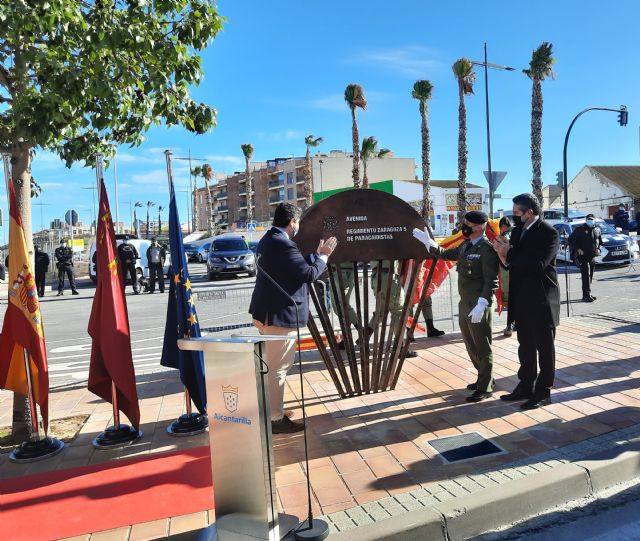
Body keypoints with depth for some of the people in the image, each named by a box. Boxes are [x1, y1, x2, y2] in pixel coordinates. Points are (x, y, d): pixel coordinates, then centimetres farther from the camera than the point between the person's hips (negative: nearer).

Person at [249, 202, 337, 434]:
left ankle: (270, 409, 38)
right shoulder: (284, 244, -22)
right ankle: (276, 419, 11)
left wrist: (316, 254, 14)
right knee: (278, 369, 0)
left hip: (266, 312, 11)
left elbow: (296, 267, 15)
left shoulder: (268, 240, 11)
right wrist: (323, 255, -4)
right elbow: (309, 273, -19)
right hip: (280, 315, -11)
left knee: (271, 365, 23)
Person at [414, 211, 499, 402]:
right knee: (471, 346, 18)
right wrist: (428, 242, 21)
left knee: (482, 348, 3)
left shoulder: (487, 249, -15)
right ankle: (484, 378, 35)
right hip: (464, 304, 9)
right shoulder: (465, 246, 11)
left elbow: (491, 281, -20)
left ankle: (485, 387, 15)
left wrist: (481, 305, -27)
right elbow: (445, 254, 28)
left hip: (478, 308, -9)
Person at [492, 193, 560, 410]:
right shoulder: (517, 231, 9)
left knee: (544, 348, 6)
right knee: (525, 346, 16)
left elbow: (539, 264, -26)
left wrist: (509, 253, -22)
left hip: (541, 300, -7)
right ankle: (525, 386, 27)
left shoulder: (548, 233, -13)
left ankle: (543, 392, 16)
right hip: (522, 301, 7)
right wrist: (503, 254, -11)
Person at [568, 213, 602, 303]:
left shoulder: (597, 230, 14)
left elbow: (600, 241, 25)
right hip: (582, 255, -7)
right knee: (586, 275, -15)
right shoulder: (580, 229, -3)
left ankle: (587, 294, 19)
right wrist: (577, 249, -16)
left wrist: (598, 249, 6)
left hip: (592, 256, 7)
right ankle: (586, 295, -17)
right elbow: (571, 239, -6)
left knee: (590, 275, 10)